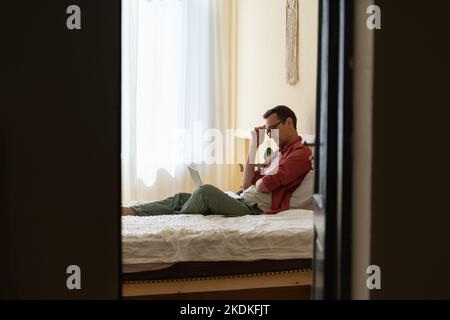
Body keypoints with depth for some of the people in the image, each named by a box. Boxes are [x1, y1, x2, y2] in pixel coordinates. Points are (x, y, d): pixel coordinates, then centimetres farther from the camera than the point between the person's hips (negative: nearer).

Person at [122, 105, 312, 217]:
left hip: (253, 210, -9)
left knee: (206, 190, -28)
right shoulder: (279, 153, 28)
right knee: (182, 198, -1)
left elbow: (265, 185, -15)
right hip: (241, 202, 10)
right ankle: (129, 211, -11)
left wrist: (258, 182, 9)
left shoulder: (301, 153, -4)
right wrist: (254, 145, 18)